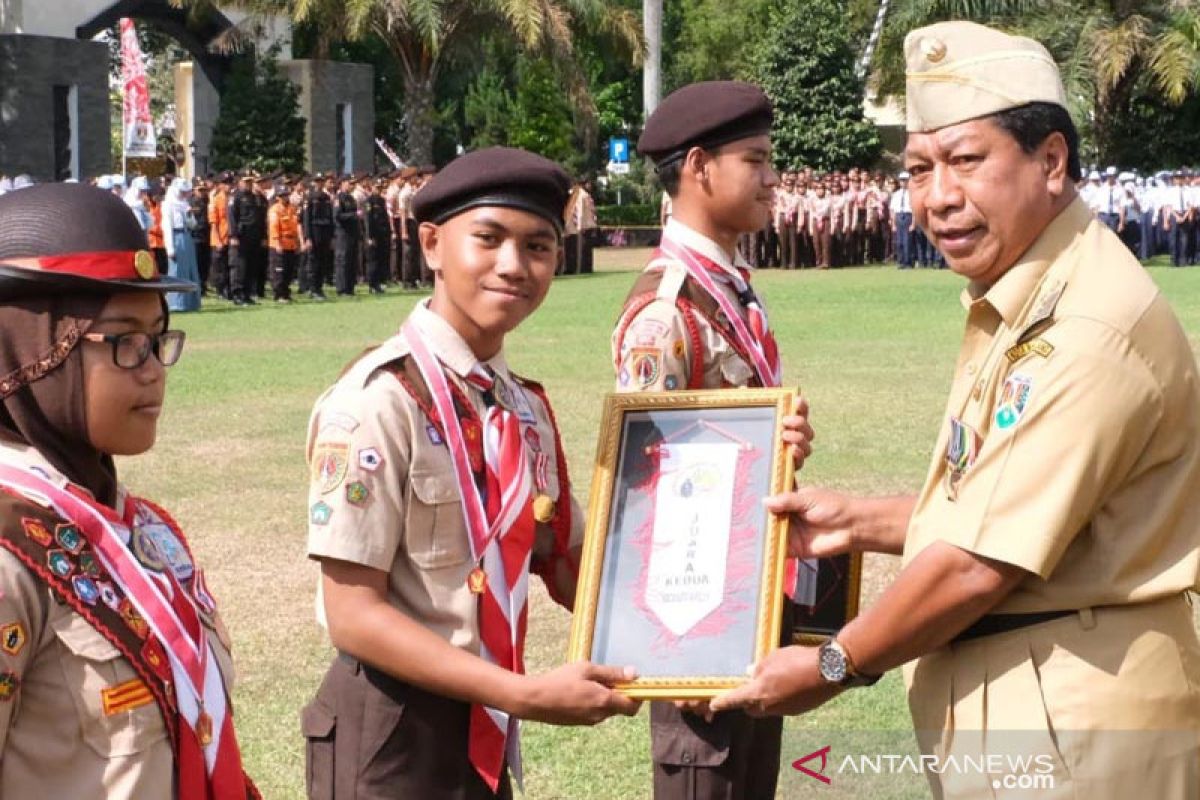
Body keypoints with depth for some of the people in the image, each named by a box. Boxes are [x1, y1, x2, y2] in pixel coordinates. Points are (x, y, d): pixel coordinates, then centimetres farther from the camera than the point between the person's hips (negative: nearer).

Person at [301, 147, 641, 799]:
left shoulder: (526, 407, 6)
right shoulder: (379, 400, -17)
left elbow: (571, 573, 10)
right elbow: (354, 615, -19)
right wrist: (527, 695, -22)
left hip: (485, 736, 7)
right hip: (392, 738, -7)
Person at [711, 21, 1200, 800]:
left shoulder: (1088, 327, -23)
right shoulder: (1016, 305, 11)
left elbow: (982, 563, -23)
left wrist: (834, 666, -11)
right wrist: (858, 521, 10)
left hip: (1070, 722, -10)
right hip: (1013, 703, 10)